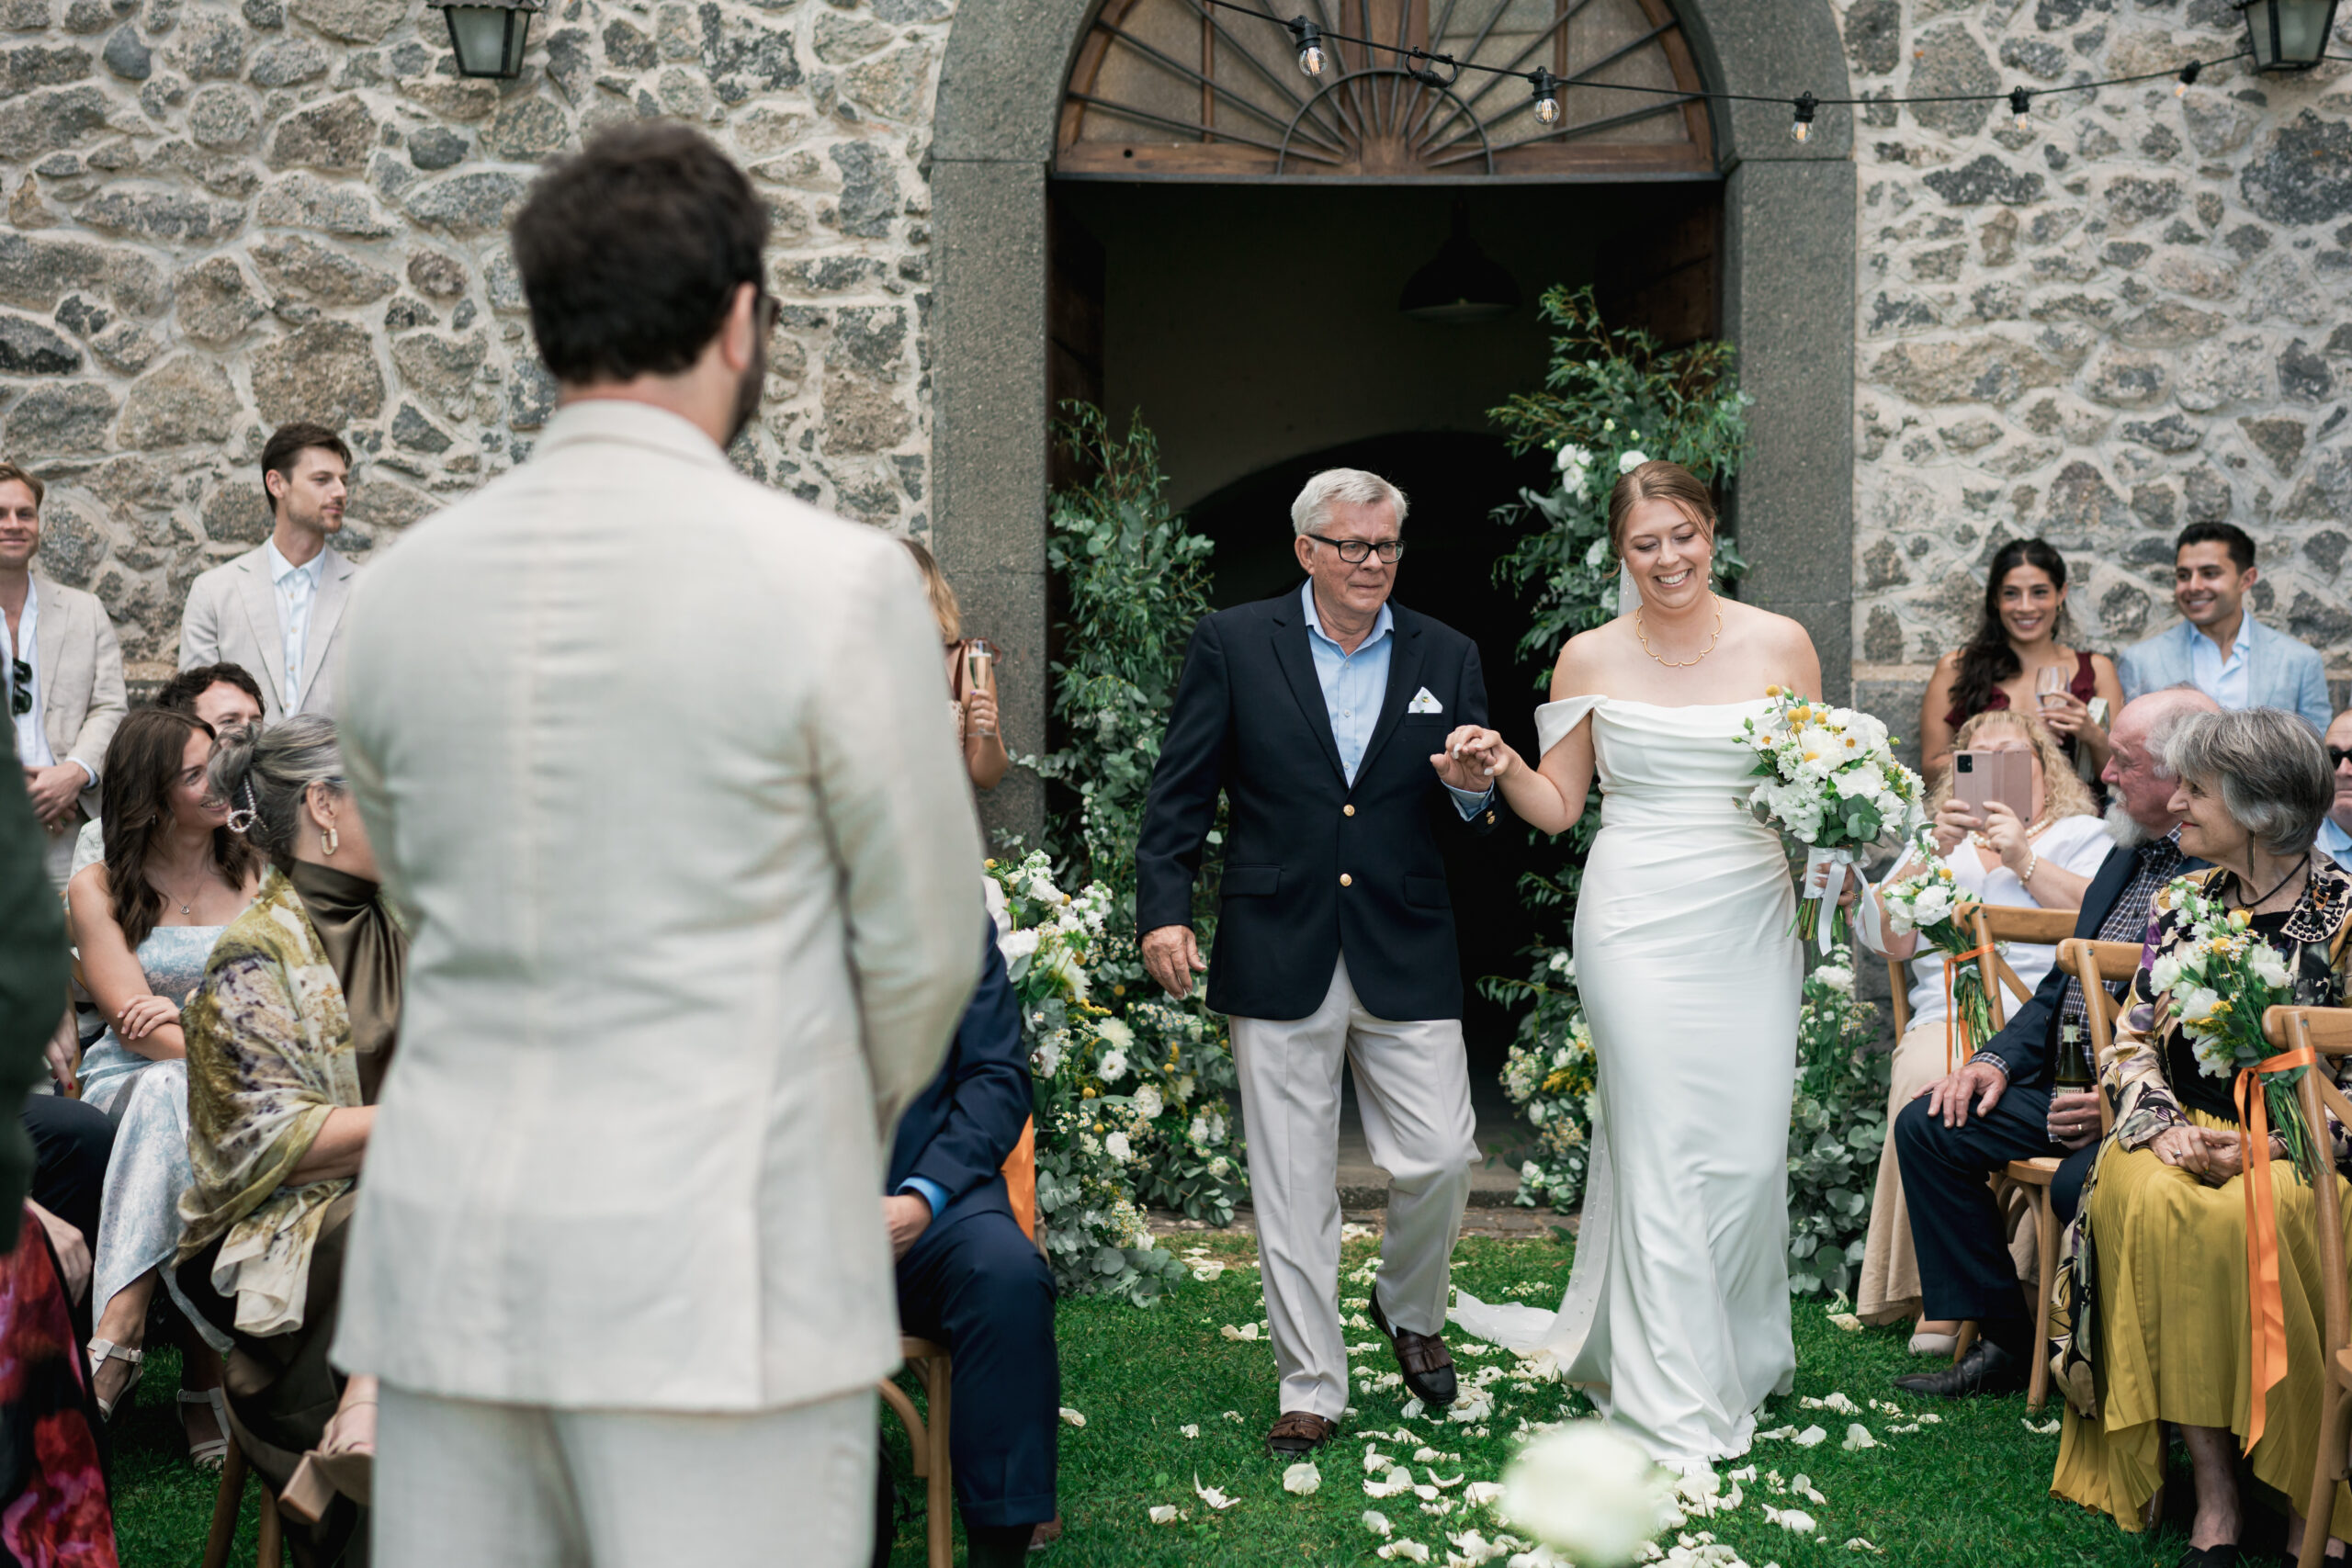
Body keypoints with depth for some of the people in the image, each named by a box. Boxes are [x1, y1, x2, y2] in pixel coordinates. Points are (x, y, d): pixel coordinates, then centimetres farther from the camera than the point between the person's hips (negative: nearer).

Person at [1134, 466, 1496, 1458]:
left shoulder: (1446, 658, 8)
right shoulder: (1233, 644, 2)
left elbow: (1487, 816, 10)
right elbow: (1181, 789, 2)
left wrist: (1474, 792, -14)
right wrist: (1164, 907, -8)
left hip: (1405, 957, 2)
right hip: (1278, 957, -1)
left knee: (1440, 1157, -1)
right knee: (1292, 1185, 4)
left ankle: (1411, 1310, 30)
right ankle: (1311, 1389, 16)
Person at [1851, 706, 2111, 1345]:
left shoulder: (2080, 834, 22)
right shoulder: (1936, 841, 28)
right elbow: (1886, 938, 12)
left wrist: (2023, 860, -5)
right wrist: (1935, 854, 2)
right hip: (1948, 1017, 2)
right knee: (1928, 1079, -34)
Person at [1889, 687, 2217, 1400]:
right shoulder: (2129, 854, 15)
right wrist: (1999, 1058, 5)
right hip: (2075, 1089, 9)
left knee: (2080, 1183, -34)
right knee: (1927, 1126, -2)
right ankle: (2004, 1340, 4)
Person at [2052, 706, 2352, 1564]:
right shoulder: (2182, 903, 13)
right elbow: (2131, 1042, 11)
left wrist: (2261, 1148, -19)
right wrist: (2164, 1129, -8)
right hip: (2187, 1135, 4)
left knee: (2243, 1214, -36)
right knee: (2144, 1199, -31)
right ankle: (2214, 1487, -26)